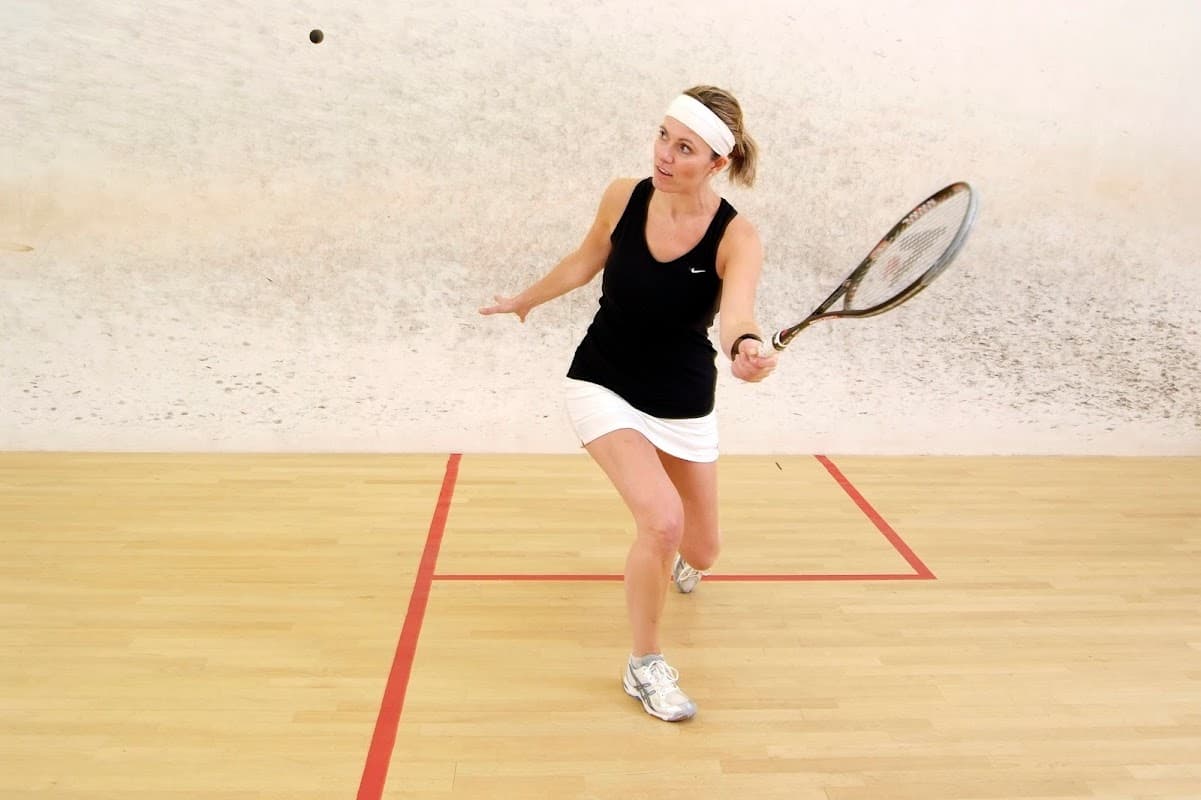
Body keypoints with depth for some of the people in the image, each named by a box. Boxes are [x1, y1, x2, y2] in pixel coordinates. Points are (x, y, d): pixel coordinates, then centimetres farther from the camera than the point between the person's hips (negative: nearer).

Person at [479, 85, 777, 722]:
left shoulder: (737, 238, -20)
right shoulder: (623, 197, -14)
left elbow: (736, 315, -40)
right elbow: (584, 262, 7)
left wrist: (749, 348, -63)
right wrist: (524, 300, 20)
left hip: (685, 406, 1)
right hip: (604, 388, -1)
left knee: (701, 550, 11)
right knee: (662, 520, -23)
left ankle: (674, 557, 54)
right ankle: (644, 666, 2)